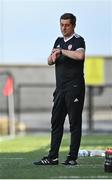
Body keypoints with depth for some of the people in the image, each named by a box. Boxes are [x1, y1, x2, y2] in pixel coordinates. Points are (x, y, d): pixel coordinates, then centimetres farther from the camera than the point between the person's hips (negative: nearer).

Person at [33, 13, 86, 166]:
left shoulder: (78, 40, -5)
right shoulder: (59, 41, 17)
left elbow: (80, 55, -26)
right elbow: (50, 62, 17)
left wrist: (62, 51, -18)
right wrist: (53, 57, -5)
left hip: (74, 87, -7)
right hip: (60, 88, 8)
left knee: (75, 122, -4)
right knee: (56, 122, 6)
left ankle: (72, 157, -3)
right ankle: (53, 157, 8)